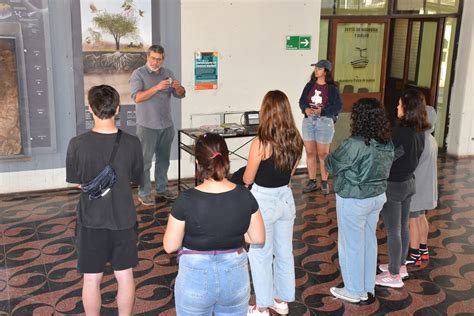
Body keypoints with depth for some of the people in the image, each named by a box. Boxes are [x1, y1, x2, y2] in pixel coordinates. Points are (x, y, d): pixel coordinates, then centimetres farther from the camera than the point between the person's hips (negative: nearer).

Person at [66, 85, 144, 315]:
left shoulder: (77, 144, -15)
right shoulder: (132, 143, -12)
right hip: (123, 220, 1)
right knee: (125, 276, 16)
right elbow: (137, 180, 2)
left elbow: (74, 180, -1)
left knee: (92, 279, 14)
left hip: (91, 221, -1)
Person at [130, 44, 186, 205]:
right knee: (145, 161, -1)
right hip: (147, 125, -5)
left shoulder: (168, 73, 10)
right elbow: (137, 97, -17)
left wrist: (178, 87, -17)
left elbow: (180, 95, 7)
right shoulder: (138, 74, -5)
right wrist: (157, 87, -28)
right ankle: (144, 193, 6)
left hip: (166, 125, 5)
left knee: (163, 160, 13)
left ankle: (161, 189, 26)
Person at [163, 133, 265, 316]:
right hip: (235, 276, 2)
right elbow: (258, 238, -2)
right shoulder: (245, 196, -12)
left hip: (196, 278, -2)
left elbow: (170, 246, -11)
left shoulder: (187, 200, -20)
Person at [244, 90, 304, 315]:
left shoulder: (260, 143, -22)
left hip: (263, 201, -6)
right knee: (284, 252, 19)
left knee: (260, 256, 9)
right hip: (285, 198, 6)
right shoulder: (296, 141, -4)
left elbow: (247, 179, -10)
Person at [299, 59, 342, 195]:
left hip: (325, 122, -4)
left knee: (323, 154, 5)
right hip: (308, 121, 4)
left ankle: (324, 182, 20)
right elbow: (302, 101, 5)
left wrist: (322, 111, -20)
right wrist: (306, 109, -17)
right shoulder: (310, 85, 4)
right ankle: (312, 182, 21)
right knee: (310, 153, 9)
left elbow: (338, 106, -9)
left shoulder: (332, 88, -8)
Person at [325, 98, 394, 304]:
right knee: (369, 241, 20)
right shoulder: (387, 143, -2)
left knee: (351, 245, 9)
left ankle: (355, 292, 23)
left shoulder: (355, 144, -27)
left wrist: (329, 156, 9)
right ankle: (368, 288, 33)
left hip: (353, 201, -7)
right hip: (377, 197, 8)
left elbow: (331, 165, -13)